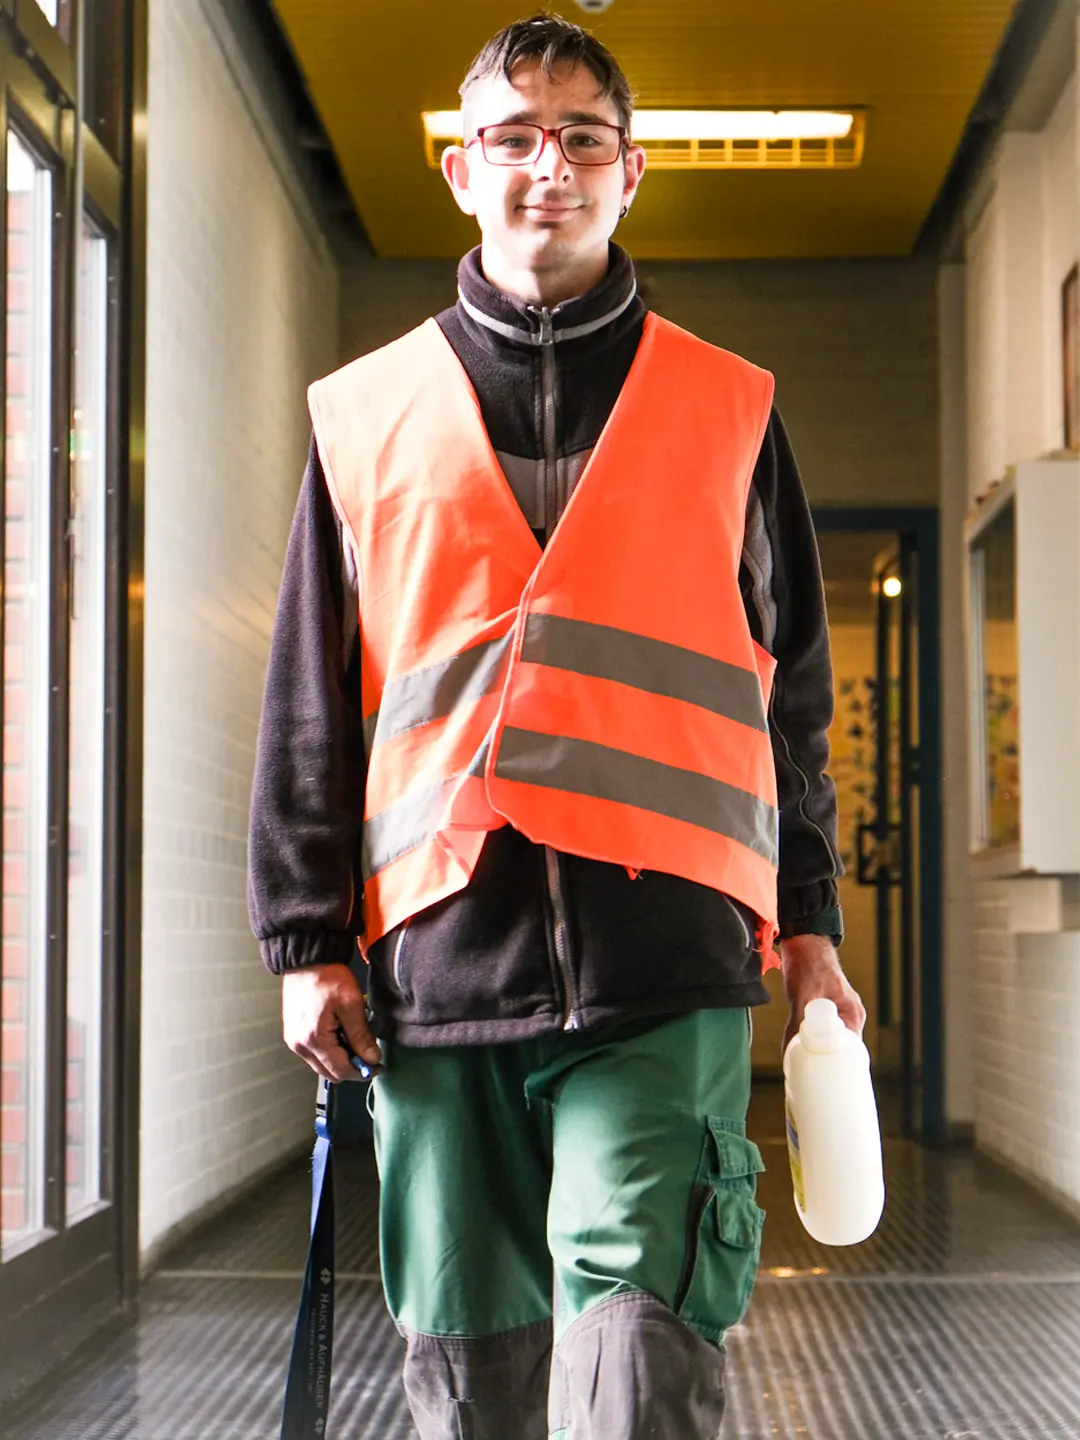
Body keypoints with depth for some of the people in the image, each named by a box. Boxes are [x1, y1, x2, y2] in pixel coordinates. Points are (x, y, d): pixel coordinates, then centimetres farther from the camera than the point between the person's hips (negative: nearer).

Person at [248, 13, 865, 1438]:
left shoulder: (729, 410, 14)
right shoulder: (367, 416, 15)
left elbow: (790, 689, 16)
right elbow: (309, 707, 13)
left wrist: (808, 919, 11)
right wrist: (309, 941, 6)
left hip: (665, 950, -1)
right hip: (438, 939, 2)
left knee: (639, 1321, -13)